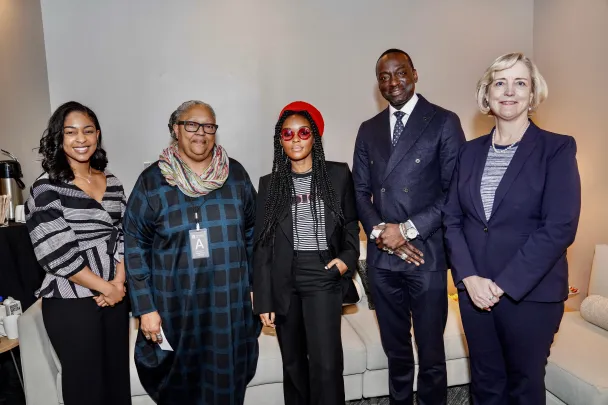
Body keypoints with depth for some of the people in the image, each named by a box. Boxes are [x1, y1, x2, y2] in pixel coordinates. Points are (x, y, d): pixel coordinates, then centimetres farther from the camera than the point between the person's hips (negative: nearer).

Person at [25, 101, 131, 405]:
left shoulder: (112, 183, 6)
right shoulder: (46, 188, -10)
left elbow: (123, 236, 6)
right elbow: (58, 253, -16)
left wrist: (118, 283, -8)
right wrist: (105, 287, -12)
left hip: (115, 296, 5)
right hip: (70, 303, -4)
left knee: (118, 375, 15)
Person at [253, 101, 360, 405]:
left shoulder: (339, 175, 2)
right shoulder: (270, 183, 4)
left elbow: (351, 223, 12)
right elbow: (262, 245, 3)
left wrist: (348, 257, -8)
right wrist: (264, 299, 0)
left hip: (324, 277, -1)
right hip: (284, 281, 2)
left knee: (326, 363, -7)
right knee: (292, 362, 12)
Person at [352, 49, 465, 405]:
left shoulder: (444, 122, -1)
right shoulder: (368, 130, 12)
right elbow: (360, 190, 10)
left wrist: (408, 229, -14)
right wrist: (378, 230, -7)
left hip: (426, 255, -4)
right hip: (381, 257, 4)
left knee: (431, 350, 9)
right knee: (395, 349, 18)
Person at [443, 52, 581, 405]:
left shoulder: (557, 148, -5)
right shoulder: (471, 151, 7)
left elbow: (560, 228, -14)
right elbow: (452, 218, 4)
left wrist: (503, 284, -17)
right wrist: (469, 277, -9)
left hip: (531, 293, -3)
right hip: (474, 290, 3)